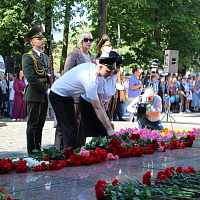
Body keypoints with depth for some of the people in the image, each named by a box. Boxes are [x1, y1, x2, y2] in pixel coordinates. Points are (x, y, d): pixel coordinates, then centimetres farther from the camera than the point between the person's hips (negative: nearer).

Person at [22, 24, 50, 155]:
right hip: (34, 95, -7)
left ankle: (38, 151, 14)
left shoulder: (45, 57, 19)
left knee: (40, 124, 9)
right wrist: (47, 90, -15)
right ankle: (32, 153, -1)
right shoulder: (28, 57, -6)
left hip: (44, 96, 7)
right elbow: (31, 79, -15)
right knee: (33, 124, -4)